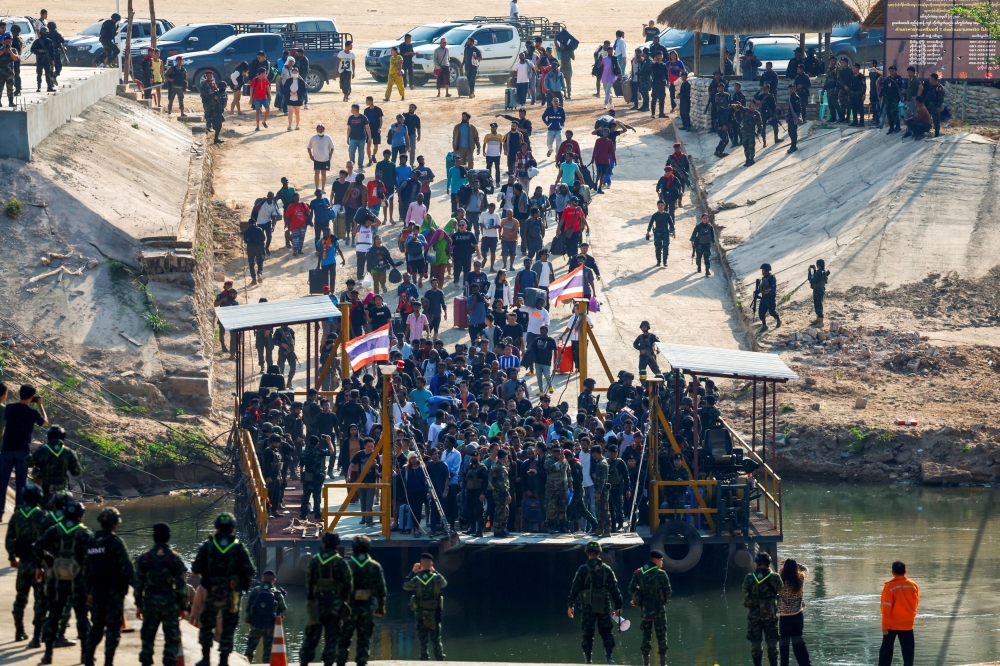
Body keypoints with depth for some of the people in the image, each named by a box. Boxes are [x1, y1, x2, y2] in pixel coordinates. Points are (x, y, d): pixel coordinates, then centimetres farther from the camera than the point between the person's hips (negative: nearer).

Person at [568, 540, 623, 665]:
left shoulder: (583, 569, -4)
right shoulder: (607, 569, 3)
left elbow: (575, 588, -5)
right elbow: (615, 589, 4)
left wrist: (571, 605, 0)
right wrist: (618, 606, 9)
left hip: (588, 606, -2)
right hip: (604, 607, 2)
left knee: (588, 633, 5)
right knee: (606, 632, 9)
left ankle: (588, 660, 3)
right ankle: (609, 656, -8)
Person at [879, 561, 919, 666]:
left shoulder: (889, 586, -14)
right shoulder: (913, 586, -4)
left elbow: (886, 607, -14)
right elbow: (916, 603, 8)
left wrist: (884, 625, -10)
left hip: (892, 623, -3)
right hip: (907, 623, 3)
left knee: (886, 649, 6)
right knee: (908, 650, 7)